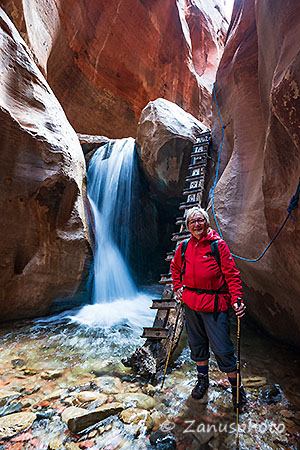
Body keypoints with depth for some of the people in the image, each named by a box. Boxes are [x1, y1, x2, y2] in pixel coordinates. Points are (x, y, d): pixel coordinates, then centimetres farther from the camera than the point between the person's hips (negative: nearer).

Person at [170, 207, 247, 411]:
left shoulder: (219, 245, -9)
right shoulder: (184, 247, 4)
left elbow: (232, 274, -9)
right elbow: (175, 267, 21)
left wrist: (237, 299, -18)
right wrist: (177, 286, 12)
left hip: (214, 304, -4)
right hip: (191, 303, 5)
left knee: (222, 348, 3)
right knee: (197, 345, 18)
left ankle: (237, 388, 28)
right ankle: (203, 380, 42)